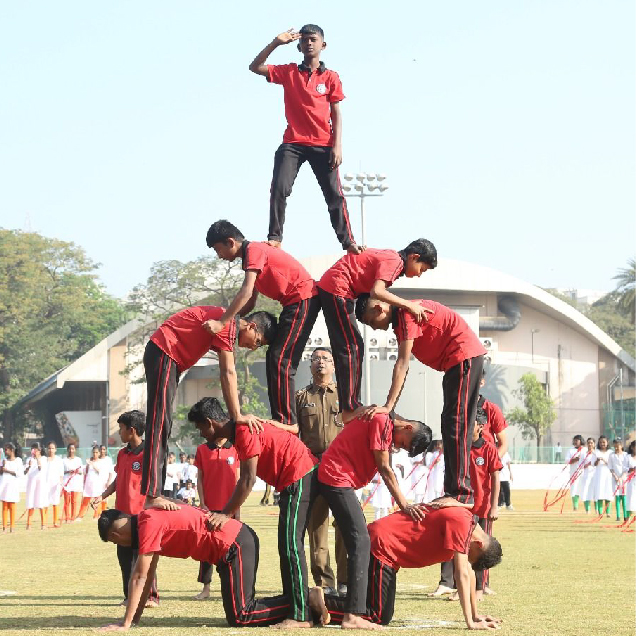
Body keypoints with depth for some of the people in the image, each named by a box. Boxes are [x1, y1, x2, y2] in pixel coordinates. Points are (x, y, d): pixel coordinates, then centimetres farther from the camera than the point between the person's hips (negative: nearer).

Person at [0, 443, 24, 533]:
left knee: (12, 506, -4)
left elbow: (20, 473, -9)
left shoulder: (18, 460, 0)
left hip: (13, 485, -4)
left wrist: (8, 471, -13)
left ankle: (12, 527, -3)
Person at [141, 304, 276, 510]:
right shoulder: (229, 324, -14)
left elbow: (226, 376, 16)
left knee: (163, 426, 9)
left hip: (170, 359, 11)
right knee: (160, 424, -15)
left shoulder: (229, 329, 17)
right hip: (163, 352, -11)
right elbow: (228, 374, -18)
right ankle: (152, 495, -20)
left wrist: (235, 416, 9)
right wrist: (238, 416, -17)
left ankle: (156, 494, 9)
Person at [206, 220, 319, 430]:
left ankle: (287, 421, -14)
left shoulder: (254, 250, -13)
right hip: (295, 302, 10)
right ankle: (280, 419, 10)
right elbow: (250, 301, 18)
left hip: (303, 298, -10)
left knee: (280, 359, -12)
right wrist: (226, 316, 7)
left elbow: (246, 292, -24)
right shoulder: (254, 253, 18)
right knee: (275, 358, 10)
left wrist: (222, 322, -24)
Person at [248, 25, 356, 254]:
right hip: (292, 143, 0)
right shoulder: (288, 72, 7)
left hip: (323, 145, 0)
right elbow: (255, 67, -1)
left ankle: (348, 241, 3)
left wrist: (337, 145, -6)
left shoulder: (330, 77, 6)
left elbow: (336, 115, 4)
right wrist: (276, 43, -10)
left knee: (335, 195, -1)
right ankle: (274, 237, -6)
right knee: (279, 189, -13)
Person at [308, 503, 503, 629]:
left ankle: (320, 600, 14)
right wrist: (470, 622, -20)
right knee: (380, 617, -13)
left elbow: (469, 572, 17)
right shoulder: (461, 523, -19)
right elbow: (462, 575, -21)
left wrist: (475, 615, 16)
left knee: (383, 613, 10)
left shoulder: (467, 522, 9)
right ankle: (321, 602, -7)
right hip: (381, 545, -10)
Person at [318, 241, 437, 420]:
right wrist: (409, 305, -24)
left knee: (347, 348, 11)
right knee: (352, 347, -10)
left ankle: (349, 408, 13)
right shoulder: (394, 261, -14)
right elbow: (377, 291, -28)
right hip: (336, 287, -10)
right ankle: (351, 409, -11)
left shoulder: (390, 257, 15)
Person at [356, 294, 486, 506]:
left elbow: (402, 364, -22)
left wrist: (388, 406, -24)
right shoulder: (399, 321, 14)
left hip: (465, 357, -11)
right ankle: (453, 492, 13)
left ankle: (460, 494, -16)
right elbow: (403, 368, 14)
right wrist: (390, 407, 8)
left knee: (456, 426, -13)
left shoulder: (407, 313, -17)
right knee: (450, 426, 11)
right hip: (455, 361, 11)